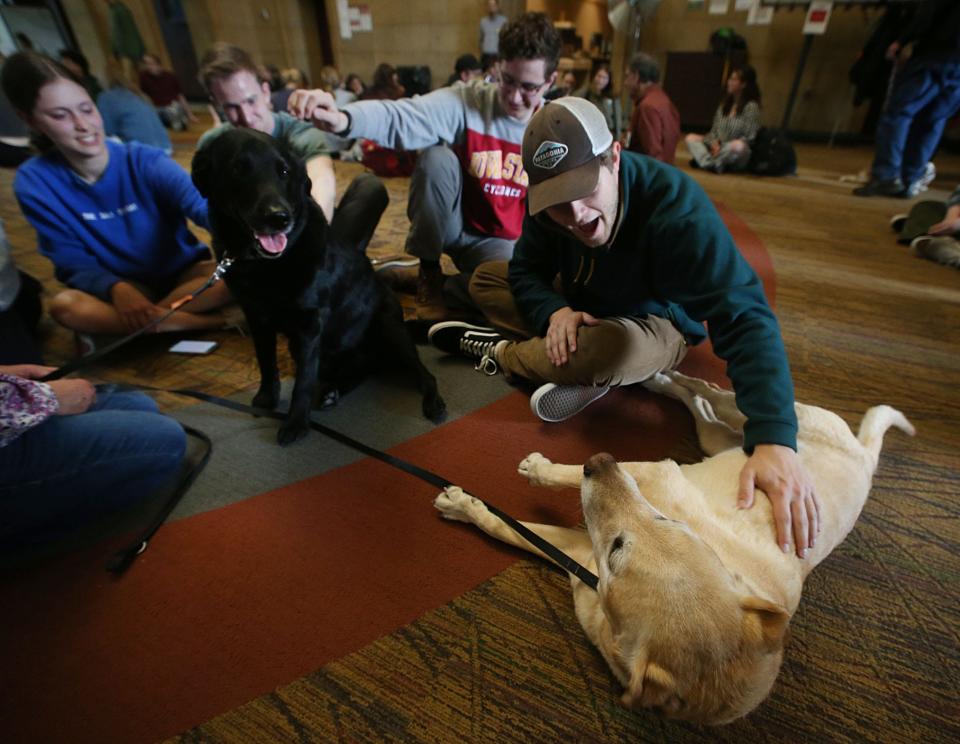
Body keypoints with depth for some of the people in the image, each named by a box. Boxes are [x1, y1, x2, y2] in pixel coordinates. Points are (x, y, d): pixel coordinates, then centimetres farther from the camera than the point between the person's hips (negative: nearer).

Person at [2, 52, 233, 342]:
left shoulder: (145, 161, -14)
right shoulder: (34, 182, -9)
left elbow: (200, 206, -30)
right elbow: (74, 264, -9)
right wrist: (117, 289, -32)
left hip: (182, 273, 0)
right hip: (125, 286, 0)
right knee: (64, 305, -30)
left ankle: (111, 326, -19)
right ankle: (202, 321, -26)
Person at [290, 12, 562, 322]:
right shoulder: (465, 102, -16)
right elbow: (400, 117, -32)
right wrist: (342, 119, -52)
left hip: (500, 241, 1)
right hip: (451, 226, 0)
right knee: (437, 157, -29)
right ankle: (428, 272, -9)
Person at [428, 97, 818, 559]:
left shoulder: (676, 207, -35)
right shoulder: (546, 202, -18)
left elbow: (745, 320, -42)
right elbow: (526, 270, -6)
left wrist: (774, 440, -54)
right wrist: (555, 311, -31)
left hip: (655, 326, -5)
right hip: (583, 307, 5)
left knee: (613, 349, -41)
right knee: (485, 280, -3)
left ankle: (500, 352, -9)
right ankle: (583, 376, -17)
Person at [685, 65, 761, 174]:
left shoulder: (751, 106, -8)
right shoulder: (725, 104, 10)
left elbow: (749, 138, -13)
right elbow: (714, 130, 8)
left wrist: (721, 148, -20)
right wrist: (714, 144, -14)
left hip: (736, 157, -6)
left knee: (739, 145, -41)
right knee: (690, 138, -9)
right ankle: (710, 163, -30)